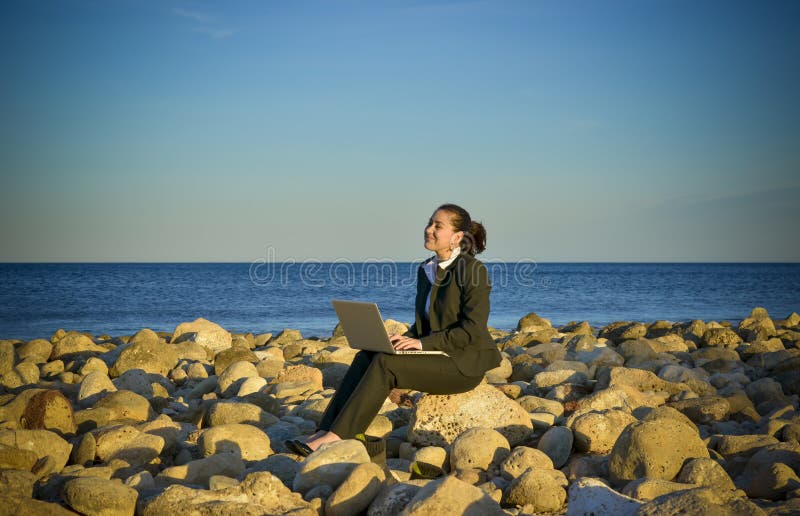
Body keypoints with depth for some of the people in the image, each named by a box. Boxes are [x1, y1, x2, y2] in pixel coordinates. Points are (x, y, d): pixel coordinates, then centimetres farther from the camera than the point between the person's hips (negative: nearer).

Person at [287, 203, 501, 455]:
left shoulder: (474, 270, -12)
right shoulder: (426, 270, 13)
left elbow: (473, 330, -18)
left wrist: (422, 343, -20)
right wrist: (405, 339, -3)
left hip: (464, 363, -8)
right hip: (435, 356, 8)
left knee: (384, 363, -26)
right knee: (365, 357, -14)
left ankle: (335, 437, -27)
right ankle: (324, 432, -23)